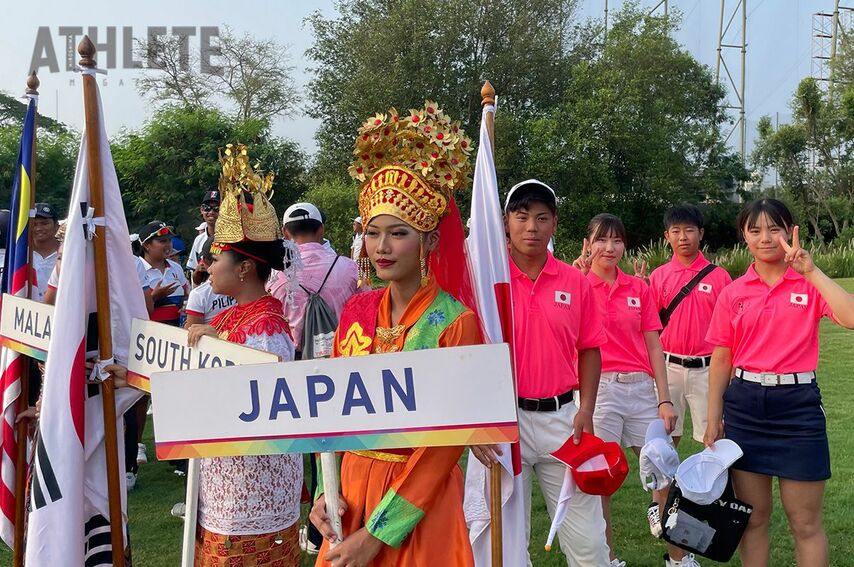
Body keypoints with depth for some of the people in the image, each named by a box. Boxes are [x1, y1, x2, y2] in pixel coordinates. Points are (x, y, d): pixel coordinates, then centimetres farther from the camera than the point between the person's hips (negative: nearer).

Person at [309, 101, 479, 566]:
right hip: (350, 487, 5)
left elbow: (446, 442, -16)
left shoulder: (457, 322, -15)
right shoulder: (357, 310, 0)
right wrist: (327, 491, -5)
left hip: (420, 502, -5)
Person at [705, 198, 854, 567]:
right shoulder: (733, 293, 4)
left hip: (798, 405, -1)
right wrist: (713, 419, 4)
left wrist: (810, 271, -19)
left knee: (806, 524, 7)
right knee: (753, 516, 11)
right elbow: (720, 361, 7)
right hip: (743, 405, 2)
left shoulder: (811, 285, 0)